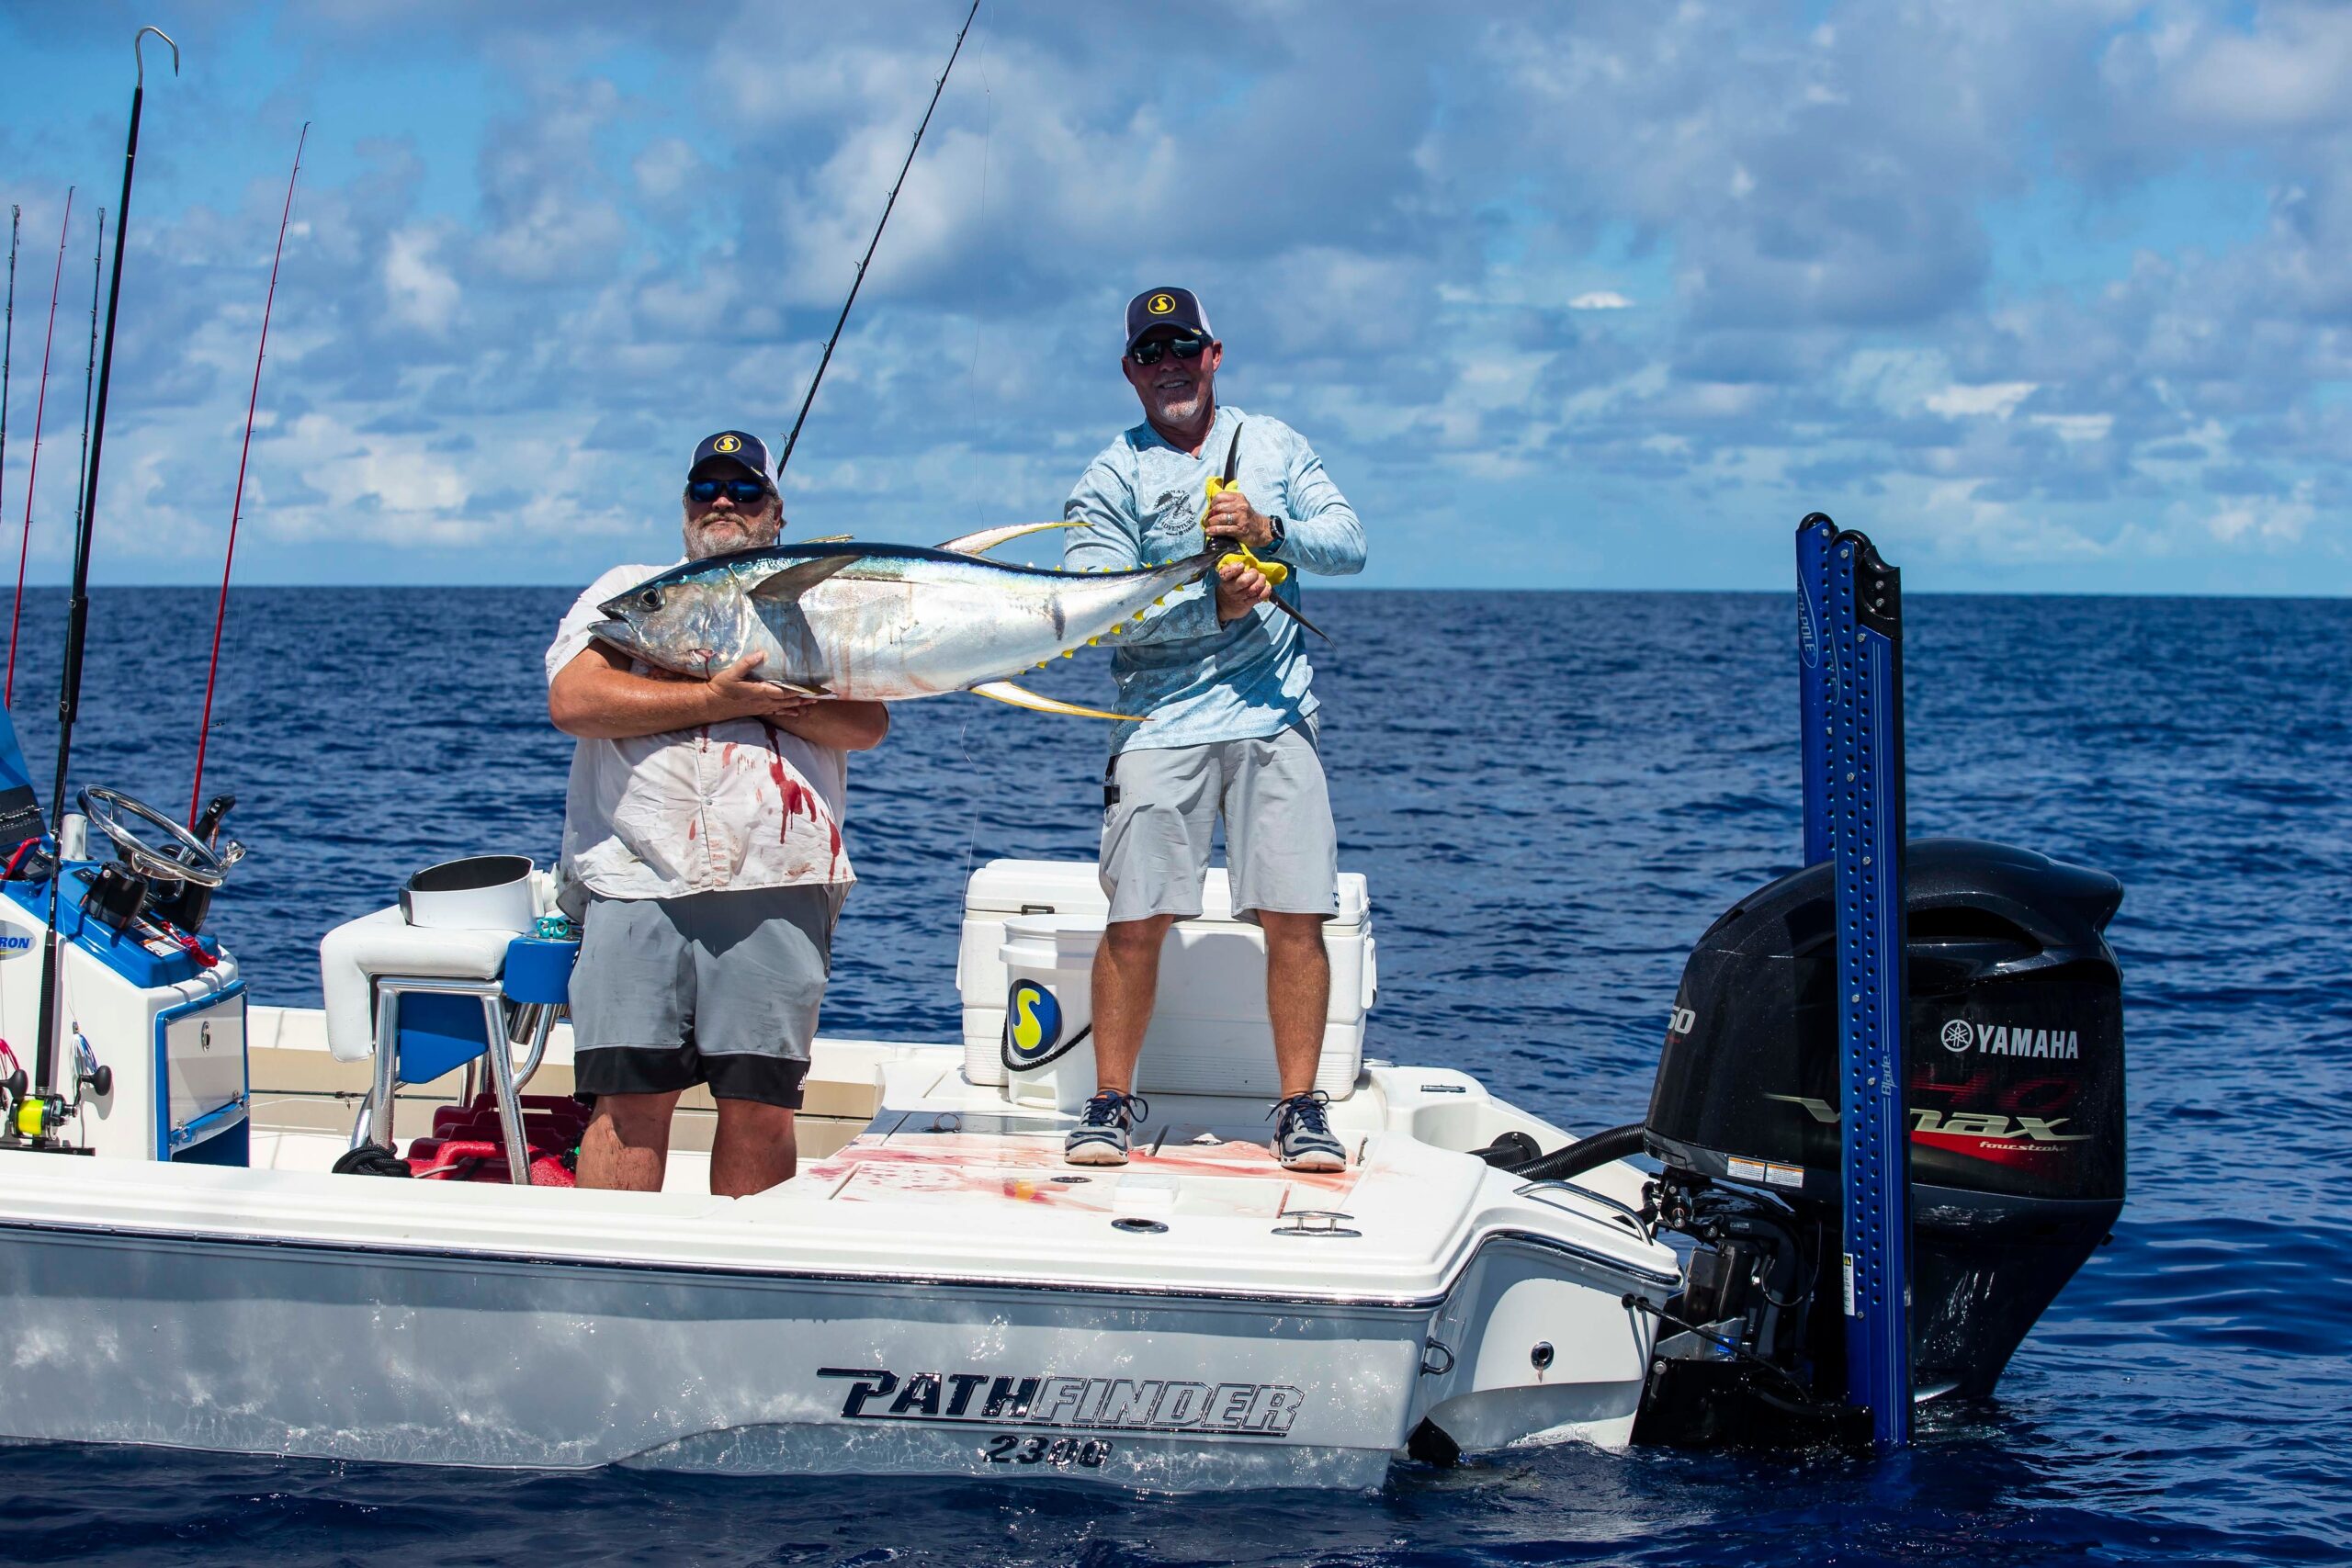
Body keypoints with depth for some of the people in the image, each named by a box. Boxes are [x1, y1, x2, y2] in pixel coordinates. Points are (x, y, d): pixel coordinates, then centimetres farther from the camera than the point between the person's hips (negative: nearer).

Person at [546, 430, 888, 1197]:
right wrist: (720, 698, -3)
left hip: (777, 885, 1)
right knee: (629, 1100, -7)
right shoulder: (627, 590, 21)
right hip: (637, 881, 0)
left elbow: (867, 723, 5)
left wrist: (758, 691, -8)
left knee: (760, 1107, -3)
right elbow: (573, 700, 1)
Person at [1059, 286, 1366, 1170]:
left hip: (1275, 718, 2)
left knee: (1294, 919, -4)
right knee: (1136, 920, -5)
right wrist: (1212, 606, -16)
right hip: (1162, 723, -2)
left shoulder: (1273, 444, 14)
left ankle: (1300, 1106, 6)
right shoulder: (1110, 480, 5)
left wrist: (1270, 529, -10)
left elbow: (1349, 544, 8)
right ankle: (1111, 1101, 10)